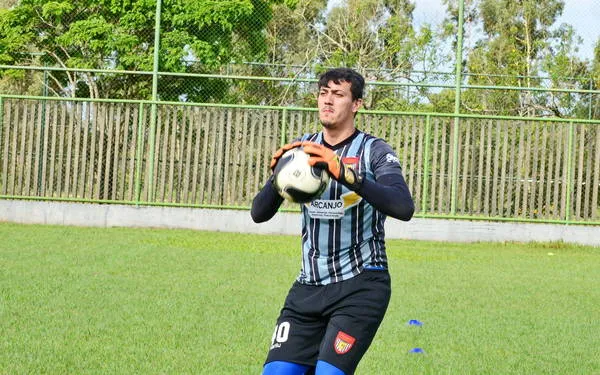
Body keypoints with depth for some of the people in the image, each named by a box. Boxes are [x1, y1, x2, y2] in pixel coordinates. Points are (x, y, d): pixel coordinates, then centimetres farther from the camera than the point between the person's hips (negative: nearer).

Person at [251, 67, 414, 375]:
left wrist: (345, 174, -37)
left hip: (360, 286, -5)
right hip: (309, 287, 5)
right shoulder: (302, 149, 7)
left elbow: (403, 208, -25)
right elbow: (259, 214, 0)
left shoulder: (374, 151, -6)